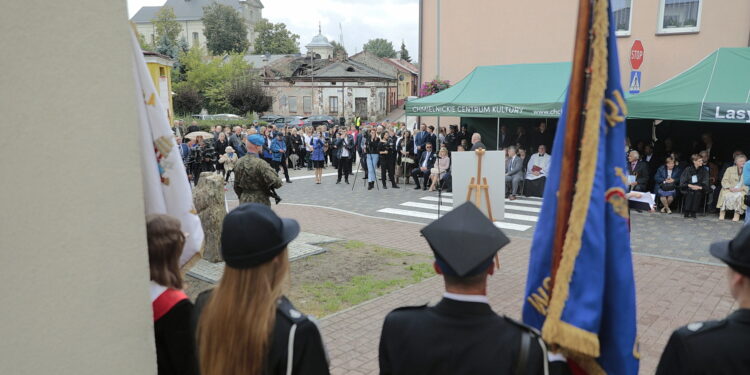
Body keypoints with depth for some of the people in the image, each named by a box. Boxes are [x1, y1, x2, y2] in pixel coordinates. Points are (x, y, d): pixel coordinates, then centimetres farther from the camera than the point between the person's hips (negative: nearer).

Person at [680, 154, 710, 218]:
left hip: (699, 189, 1)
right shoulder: (688, 170, 4)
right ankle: (687, 212, -33)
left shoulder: (704, 171, 8)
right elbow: (682, 183, -2)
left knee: (697, 193, -32)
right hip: (688, 189, -1)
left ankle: (693, 212, -30)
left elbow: (705, 184, 1)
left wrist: (699, 187, -18)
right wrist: (690, 185, -17)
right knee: (690, 192, -33)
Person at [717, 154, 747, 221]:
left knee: (739, 196, -35)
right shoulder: (730, 169, 13)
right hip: (729, 190, 1)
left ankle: (737, 214, -32)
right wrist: (730, 187, -12)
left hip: (742, 190, -1)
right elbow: (724, 181, 6)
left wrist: (741, 188, -14)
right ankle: (722, 213, -27)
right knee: (725, 195, -32)